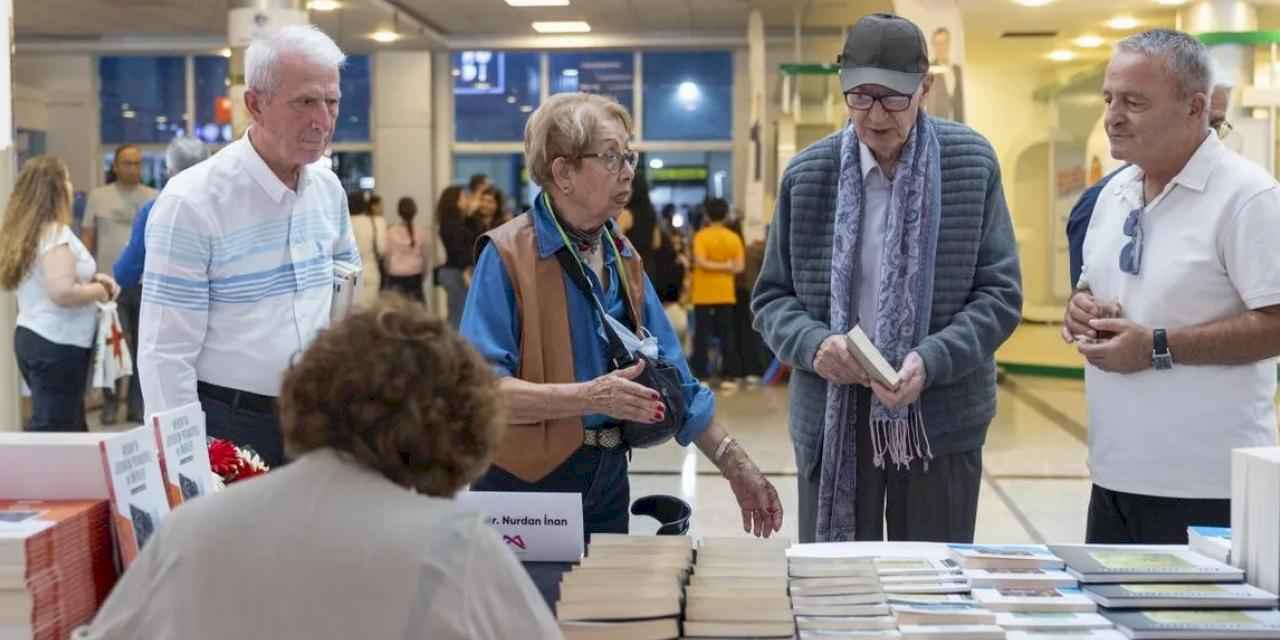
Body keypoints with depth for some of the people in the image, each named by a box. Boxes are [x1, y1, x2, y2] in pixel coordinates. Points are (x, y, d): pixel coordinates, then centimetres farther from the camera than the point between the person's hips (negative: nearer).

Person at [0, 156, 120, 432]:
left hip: (30, 336, 10)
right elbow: (63, 292, -28)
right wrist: (99, 291, -11)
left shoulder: (26, 231, 12)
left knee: (71, 426, 16)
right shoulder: (56, 233, -17)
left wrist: (90, 280, 10)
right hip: (58, 345, -10)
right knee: (53, 431, -5)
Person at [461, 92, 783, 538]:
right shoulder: (508, 255, -12)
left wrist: (735, 466, 6)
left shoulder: (623, 258, 9)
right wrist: (588, 397, -28)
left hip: (608, 481, 6)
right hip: (526, 483, -6)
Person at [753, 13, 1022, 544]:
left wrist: (930, 361, -18)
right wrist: (812, 344, -14)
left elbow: (1001, 293, -2)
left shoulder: (971, 165, -2)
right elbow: (771, 296, 7)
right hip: (832, 418, 1)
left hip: (940, 417, -1)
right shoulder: (807, 176, 2)